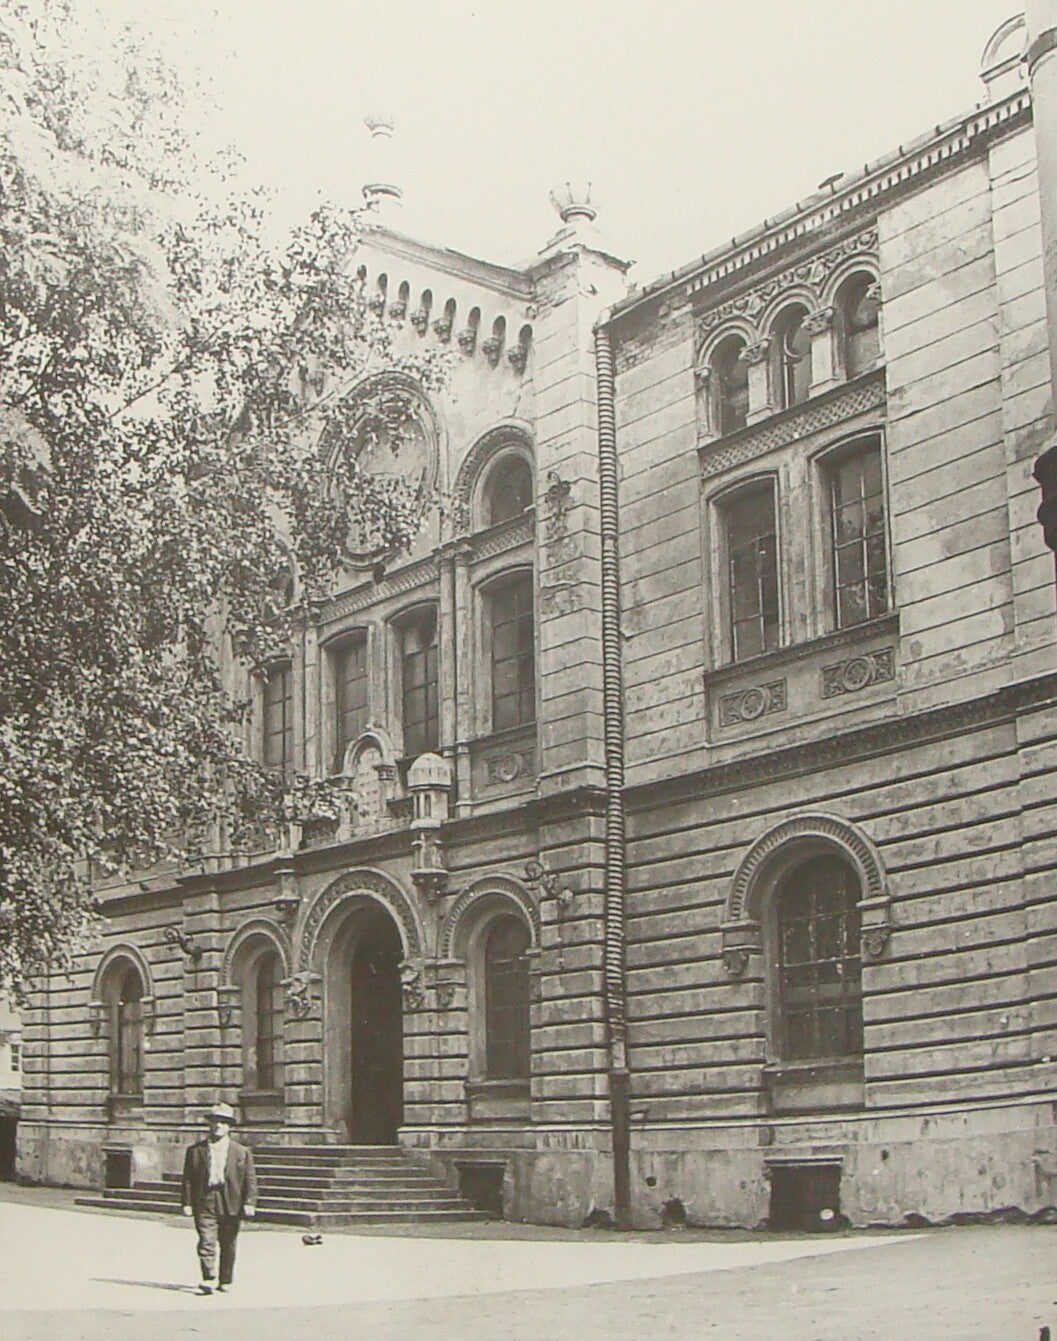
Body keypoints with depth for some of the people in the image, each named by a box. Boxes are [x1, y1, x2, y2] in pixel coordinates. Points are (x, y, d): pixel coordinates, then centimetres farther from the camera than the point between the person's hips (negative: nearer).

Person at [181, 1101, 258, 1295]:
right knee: (206, 1241, -13)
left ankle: (225, 1281, 22)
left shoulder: (242, 1152, 7)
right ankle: (209, 1280, -16)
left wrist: (250, 1203, -6)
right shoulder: (195, 1150, 8)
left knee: (228, 1246, 9)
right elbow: (188, 1179, 6)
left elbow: (250, 1179, 4)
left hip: (231, 1204, 1)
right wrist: (187, 1202, -2)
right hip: (204, 1202, -1)